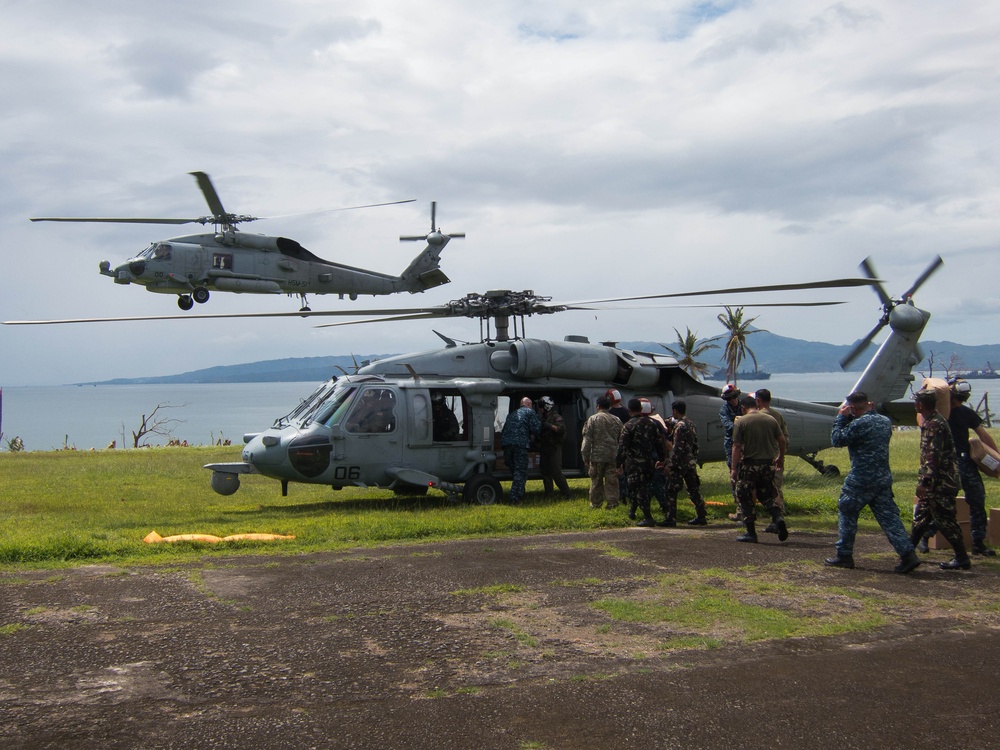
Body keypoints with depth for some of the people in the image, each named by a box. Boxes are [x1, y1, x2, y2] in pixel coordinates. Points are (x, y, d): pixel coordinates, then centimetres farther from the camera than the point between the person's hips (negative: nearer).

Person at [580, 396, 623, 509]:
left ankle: (596, 503, 16)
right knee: (612, 481, 5)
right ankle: (612, 503, 4)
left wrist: (585, 457, -2)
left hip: (597, 456, -2)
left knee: (596, 481, 8)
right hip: (613, 456, 2)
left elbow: (587, 440, -6)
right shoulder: (617, 421, 8)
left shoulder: (592, 419, -3)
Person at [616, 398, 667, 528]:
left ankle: (648, 518, -5)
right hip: (649, 462, 6)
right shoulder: (651, 423, 6)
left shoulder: (628, 426, -12)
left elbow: (622, 447, -14)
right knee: (644, 488, 18)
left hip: (634, 464, -6)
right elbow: (659, 443, 11)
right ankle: (646, 515, 22)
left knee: (638, 490, -1)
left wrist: (619, 465, -7)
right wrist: (661, 459, 22)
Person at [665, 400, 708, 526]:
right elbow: (695, 444, 17)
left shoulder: (680, 425, -15)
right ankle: (701, 516, 13)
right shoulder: (691, 424, 12)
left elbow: (678, 448, -19)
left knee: (671, 491, -3)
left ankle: (671, 518, -4)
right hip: (691, 463, 9)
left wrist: (670, 464, -17)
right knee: (694, 490, 11)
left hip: (680, 464, -9)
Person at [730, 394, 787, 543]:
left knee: (745, 497, 7)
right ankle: (778, 517, -6)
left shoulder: (741, 422, -6)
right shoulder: (770, 419, 6)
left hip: (750, 464, -5)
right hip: (768, 463, 5)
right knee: (766, 495, 19)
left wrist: (734, 468, -8)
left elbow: (737, 447, -10)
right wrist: (780, 458, 23)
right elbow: (782, 440, 7)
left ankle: (751, 533, 6)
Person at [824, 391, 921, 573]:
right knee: (889, 517, 6)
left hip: (861, 479, -7)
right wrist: (873, 412, 16)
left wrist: (841, 417, -1)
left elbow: (837, 440, -9)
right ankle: (908, 553, -5)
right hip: (884, 478, 7)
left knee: (846, 513, 9)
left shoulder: (859, 424, -16)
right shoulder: (885, 421, 8)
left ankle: (844, 555, 13)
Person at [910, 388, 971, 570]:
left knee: (944, 520, -5)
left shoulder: (934, 425, -19)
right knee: (921, 516, 16)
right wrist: (924, 481, 24)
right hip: (937, 482, 10)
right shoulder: (932, 421, 13)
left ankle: (962, 558, 2)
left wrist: (924, 482, -23)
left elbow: (933, 456, -24)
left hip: (941, 483, -10)